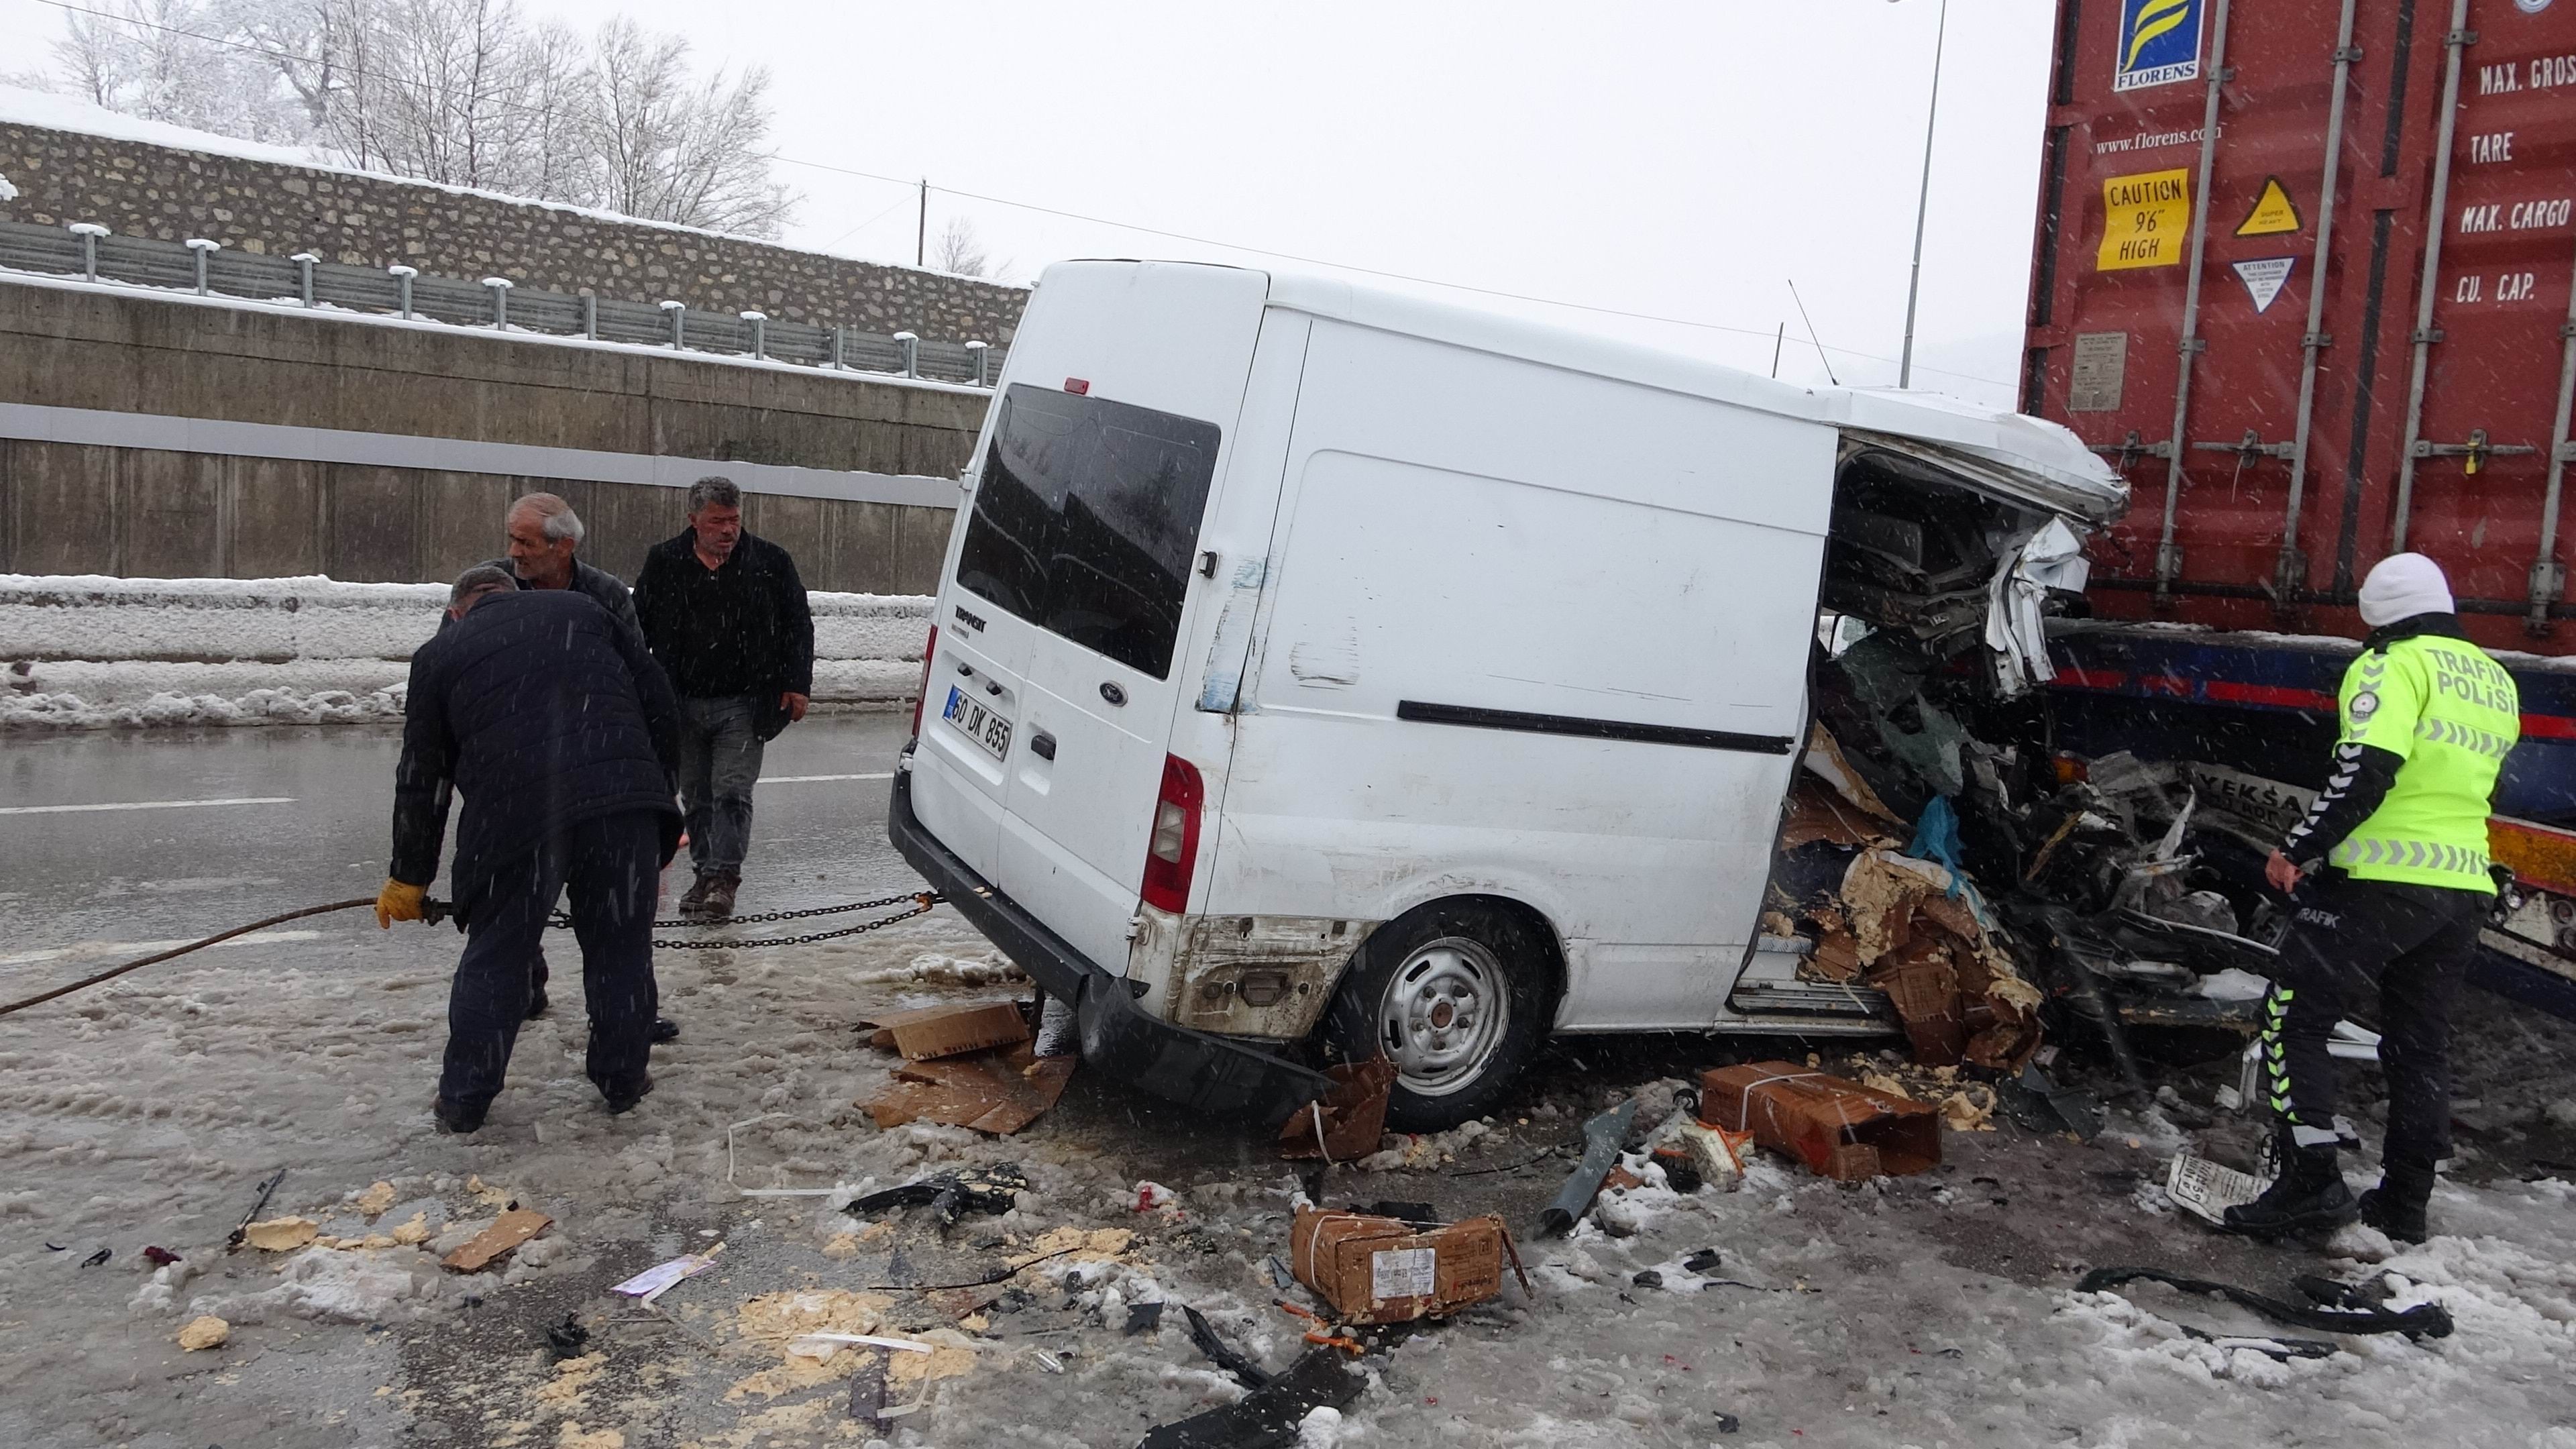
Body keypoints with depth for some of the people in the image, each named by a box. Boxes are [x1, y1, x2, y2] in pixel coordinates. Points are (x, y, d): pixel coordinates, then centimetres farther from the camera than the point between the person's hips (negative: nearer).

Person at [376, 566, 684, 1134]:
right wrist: (659, 787, 22)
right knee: (622, 946, 14)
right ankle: (623, 1080, 24)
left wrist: (409, 877, 27)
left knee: (496, 955, 14)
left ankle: (464, 1098, 22)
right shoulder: (582, 610, 21)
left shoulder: (439, 655, 19)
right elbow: (660, 703, 14)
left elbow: (421, 777, 19)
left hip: (514, 815, 0)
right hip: (623, 799, 1)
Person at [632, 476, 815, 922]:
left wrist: (797, 685, -3)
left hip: (743, 705, -2)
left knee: (732, 792, -9)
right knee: (696, 797, 11)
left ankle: (722, 878, -6)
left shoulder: (771, 562, 0)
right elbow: (638, 628, 9)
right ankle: (707, 874, 23)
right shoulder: (663, 563, 3)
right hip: (681, 705, 3)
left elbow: (798, 627, 4)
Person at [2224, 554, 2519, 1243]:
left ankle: (2310, 1181, -9)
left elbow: (2366, 770, -21)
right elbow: (2471, 784, 23)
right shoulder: (2497, 681, 17)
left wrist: (2297, 850, -15)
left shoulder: (2394, 664, -8)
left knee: (2293, 1019, -2)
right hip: (2464, 889, 8)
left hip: (2384, 879, -8)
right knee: (2422, 1045, 15)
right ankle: (2405, 1205, 22)